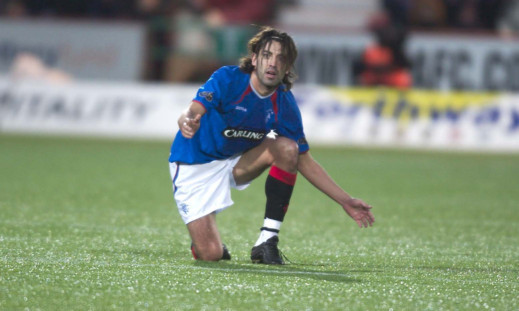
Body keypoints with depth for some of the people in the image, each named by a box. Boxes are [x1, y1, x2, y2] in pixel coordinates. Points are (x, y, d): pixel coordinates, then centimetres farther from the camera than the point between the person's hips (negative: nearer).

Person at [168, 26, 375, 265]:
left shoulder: (284, 105, -9)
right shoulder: (228, 79, -23)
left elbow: (304, 161, -1)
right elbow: (192, 112, -36)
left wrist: (345, 201, -5)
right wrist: (187, 122, -63)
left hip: (235, 162, 5)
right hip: (195, 165, -5)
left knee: (287, 148, -23)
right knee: (210, 254, -20)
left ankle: (266, 242, -15)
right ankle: (205, 239, 22)